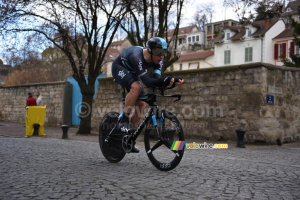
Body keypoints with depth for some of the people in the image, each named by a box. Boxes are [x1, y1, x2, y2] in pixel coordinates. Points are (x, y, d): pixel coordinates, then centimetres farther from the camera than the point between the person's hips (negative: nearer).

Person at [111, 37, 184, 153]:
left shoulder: (158, 60, -21)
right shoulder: (137, 56, -40)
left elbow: (156, 80, -30)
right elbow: (147, 82, -47)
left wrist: (172, 82, -48)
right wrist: (167, 80, -59)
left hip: (132, 73, 7)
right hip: (119, 68, -7)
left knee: (141, 105, -3)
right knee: (136, 86, -37)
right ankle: (124, 121, -21)